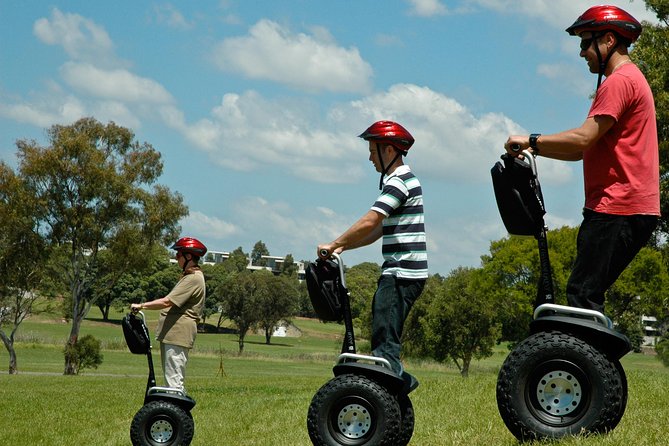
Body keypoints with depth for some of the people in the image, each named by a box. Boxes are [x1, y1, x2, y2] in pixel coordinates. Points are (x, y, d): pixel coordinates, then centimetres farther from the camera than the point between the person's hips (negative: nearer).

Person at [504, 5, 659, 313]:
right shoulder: (631, 79, 24)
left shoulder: (619, 81, -10)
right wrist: (535, 150, 8)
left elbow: (583, 139, -20)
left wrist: (531, 141, -9)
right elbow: (585, 149, 20)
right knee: (588, 292, 10)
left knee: (583, 293, -13)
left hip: (617, 209, -10)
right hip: (635, 210, 10)